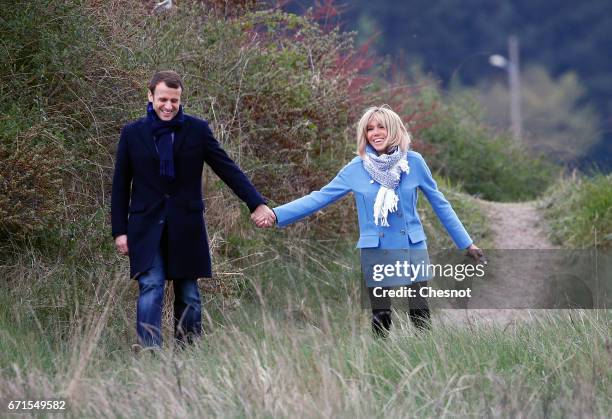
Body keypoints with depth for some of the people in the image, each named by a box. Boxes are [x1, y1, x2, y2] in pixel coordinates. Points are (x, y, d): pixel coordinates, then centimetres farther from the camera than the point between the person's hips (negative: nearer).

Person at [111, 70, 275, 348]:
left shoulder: (197, 130, 2)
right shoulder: (132, 134, 3)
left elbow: (227, 169, 1)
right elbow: (120, 186, 6)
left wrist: (256, 203, -8)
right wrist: (119, 230, 2)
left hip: (186, 227, 1)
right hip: (147, 227, -1)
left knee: (188, 296, 5)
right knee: (150, 289, -14)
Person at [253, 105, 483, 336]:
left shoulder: (413, 162, -4)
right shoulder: (356, 169, -4)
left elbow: (439, 203, 5)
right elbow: (319, 197, -3)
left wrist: (466, 243, 8)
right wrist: (276, 215, -13)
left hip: (412, 248, 0)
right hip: (375, 252, 0)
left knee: (420, 315, -3)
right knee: (381, 318, 3)